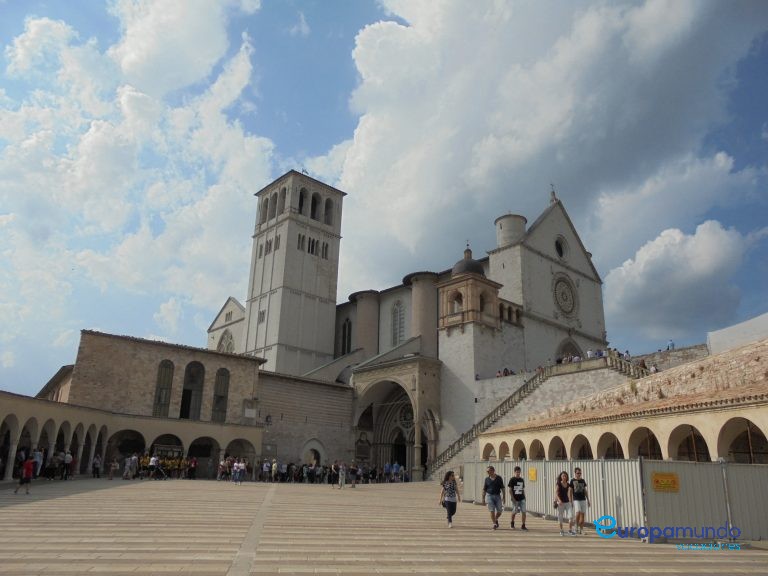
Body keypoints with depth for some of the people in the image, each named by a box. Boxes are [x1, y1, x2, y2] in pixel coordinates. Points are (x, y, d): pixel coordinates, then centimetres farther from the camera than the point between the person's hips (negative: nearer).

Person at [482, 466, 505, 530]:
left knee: (499, 511, 3)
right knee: (492, 511, -7)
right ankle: (494, 524, 0)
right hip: (489, 496, 0)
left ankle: (496, 520, 31)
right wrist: (483, 498, 3)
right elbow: (484, 489, 7)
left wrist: (503, 497, -5)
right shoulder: (487, 479, 4)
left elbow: (502, 488, 3)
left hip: (497, 496, 0)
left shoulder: (499, 478, 1)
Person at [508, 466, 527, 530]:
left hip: (522, 498, 4)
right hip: (515, 499, -4)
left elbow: (523, 489, 16)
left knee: (524, 512, -7)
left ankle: (523, 526, 2)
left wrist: (524, 497, 10)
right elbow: (510, 490, -8)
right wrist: (512, 498, -14)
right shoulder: (512, 479, -6)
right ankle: (512, 523, 31)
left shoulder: (522, 480, 9)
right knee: (514, 512, 6)